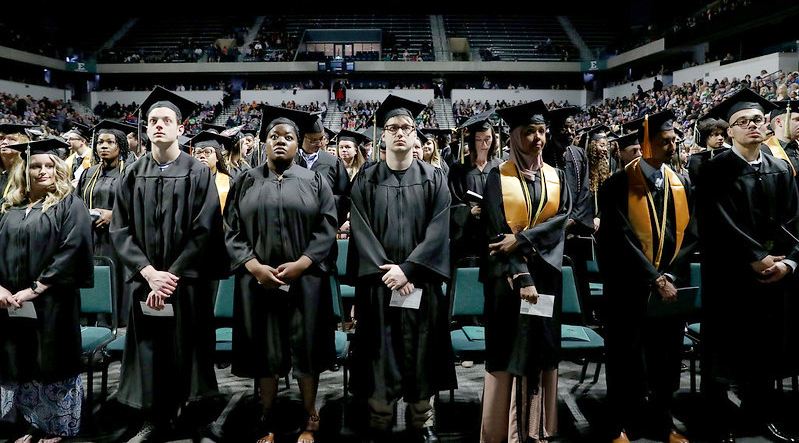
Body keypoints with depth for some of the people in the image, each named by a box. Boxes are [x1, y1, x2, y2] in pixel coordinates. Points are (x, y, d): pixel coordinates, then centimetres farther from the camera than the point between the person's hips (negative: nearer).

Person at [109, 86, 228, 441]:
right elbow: (120, 229, 2)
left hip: (187, 282, -2)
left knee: (182, 349, 3)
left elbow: (204, 231, -8)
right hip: (145, 281, 3)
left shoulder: (198, 174, -2)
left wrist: (172, 275, -13)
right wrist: (149, 272, -11)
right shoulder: (133, 175, 6)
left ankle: (180, 410, 21)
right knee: (149, 350, 6)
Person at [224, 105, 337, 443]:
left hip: (304, 279, -1)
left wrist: (300, 264, -14)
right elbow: (232, 230, 3)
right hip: (258, 280, 1)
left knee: (306, 349, 5)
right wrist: (254, 266, -12)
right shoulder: (246, 182, 8)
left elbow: (327, 228, -1)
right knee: (265, 350, 7)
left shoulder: (315, 181, 5)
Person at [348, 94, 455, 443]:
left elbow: (438, 231, -5)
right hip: (378, 283, 0)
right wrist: (387, 271, -14)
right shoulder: (366, 181, 5)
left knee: (420, 353, 6)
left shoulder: (433, 179, 5)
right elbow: (361, 231, -3)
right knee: (381, 357, 3)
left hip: (420, 283, 0)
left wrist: (407, 269, -15)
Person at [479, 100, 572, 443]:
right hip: (506, 274, -3)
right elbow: (499, 232, -9)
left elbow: (564, 218, -5)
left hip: (546, 274, 3)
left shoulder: (556, 177, 10)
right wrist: (522, 278, -18)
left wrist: (521, 239, -18)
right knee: (509, 348, -1)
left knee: (541, 348, 6)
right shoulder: (498, 178, -1)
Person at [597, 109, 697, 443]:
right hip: (629, 290, -4)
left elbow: (689, 236, 4)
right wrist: (655, 280, -18)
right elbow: (621, 240, -15)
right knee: (627, 362, 6)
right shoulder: (618, 185, -9)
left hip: (671, 288, 5)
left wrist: (670, 275, -10)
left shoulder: (681, 185, 7)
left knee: (666, 359, 13)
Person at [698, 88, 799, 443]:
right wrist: (755, 258, -16)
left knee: (767, 344, 11)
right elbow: (720, 222, -13)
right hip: (730, 273, -4)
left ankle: (761, 410, 27)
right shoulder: (716, 170, -6)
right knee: (727, 345, 3)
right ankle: (718, 413, 16)